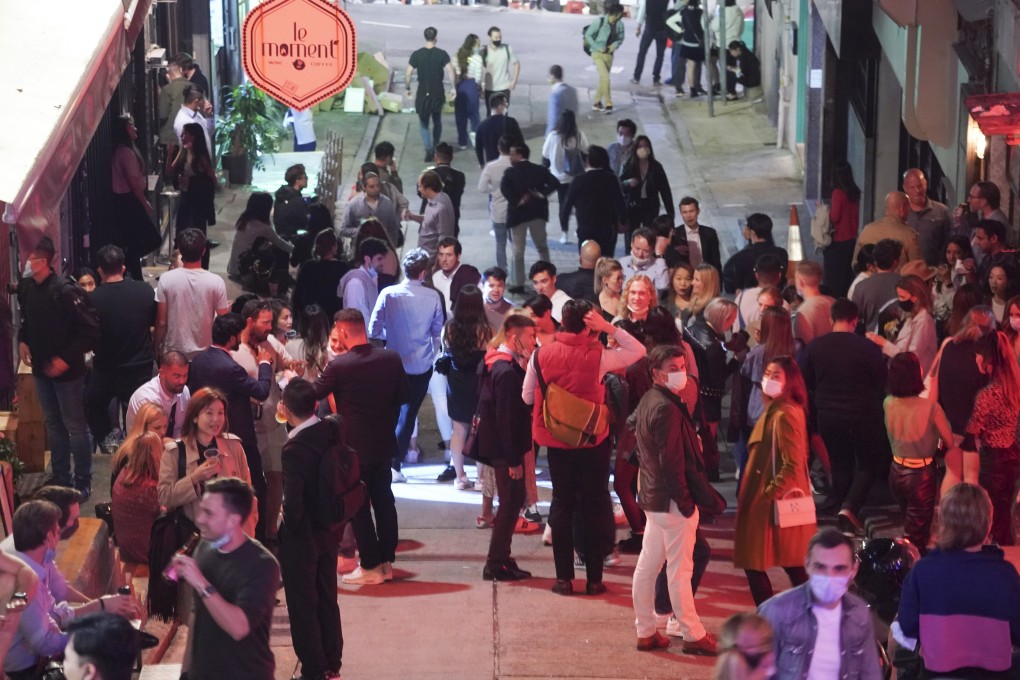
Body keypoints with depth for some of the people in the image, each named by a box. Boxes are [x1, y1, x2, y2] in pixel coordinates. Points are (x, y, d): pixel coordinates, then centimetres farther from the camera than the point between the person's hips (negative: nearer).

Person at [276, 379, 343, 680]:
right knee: (327, 598, 21)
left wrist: (288, 529, -6)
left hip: (303, 537, -7)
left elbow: (293, 504, -28)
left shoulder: (294, 450, -28)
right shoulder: (332, 431, -8)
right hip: (330, 530, 7)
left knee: (303, 605, 9)